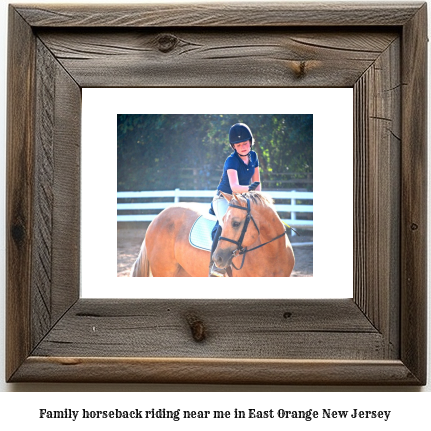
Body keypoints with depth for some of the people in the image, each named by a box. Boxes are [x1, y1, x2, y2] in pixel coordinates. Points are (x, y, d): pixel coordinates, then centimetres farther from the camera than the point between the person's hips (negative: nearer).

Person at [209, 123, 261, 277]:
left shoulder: (253, 156, -1)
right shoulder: (231, 161, -21)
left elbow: (257, 182, 10)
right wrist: (248, 188, -54)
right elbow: (234, 186, -36)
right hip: (224, 199, -7)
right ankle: (215, 264, -35)